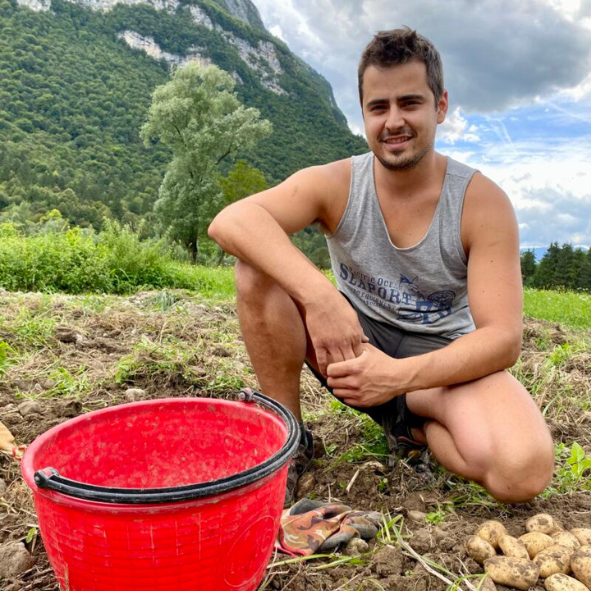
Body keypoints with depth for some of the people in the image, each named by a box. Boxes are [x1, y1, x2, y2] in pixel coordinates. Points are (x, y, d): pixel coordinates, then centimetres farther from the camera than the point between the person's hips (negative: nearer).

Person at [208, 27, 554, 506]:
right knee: (258, 270, -25)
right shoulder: (336, 185, -11)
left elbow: (503, 339, -20)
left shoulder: (483, 204, -14)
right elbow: (230, 221, -29)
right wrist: (318, 295, -45)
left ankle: (412, 423, 2)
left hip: (439, 356, -1)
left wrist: (400, 376, -37)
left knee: (524, 470, -31)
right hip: (355, 341, 1)